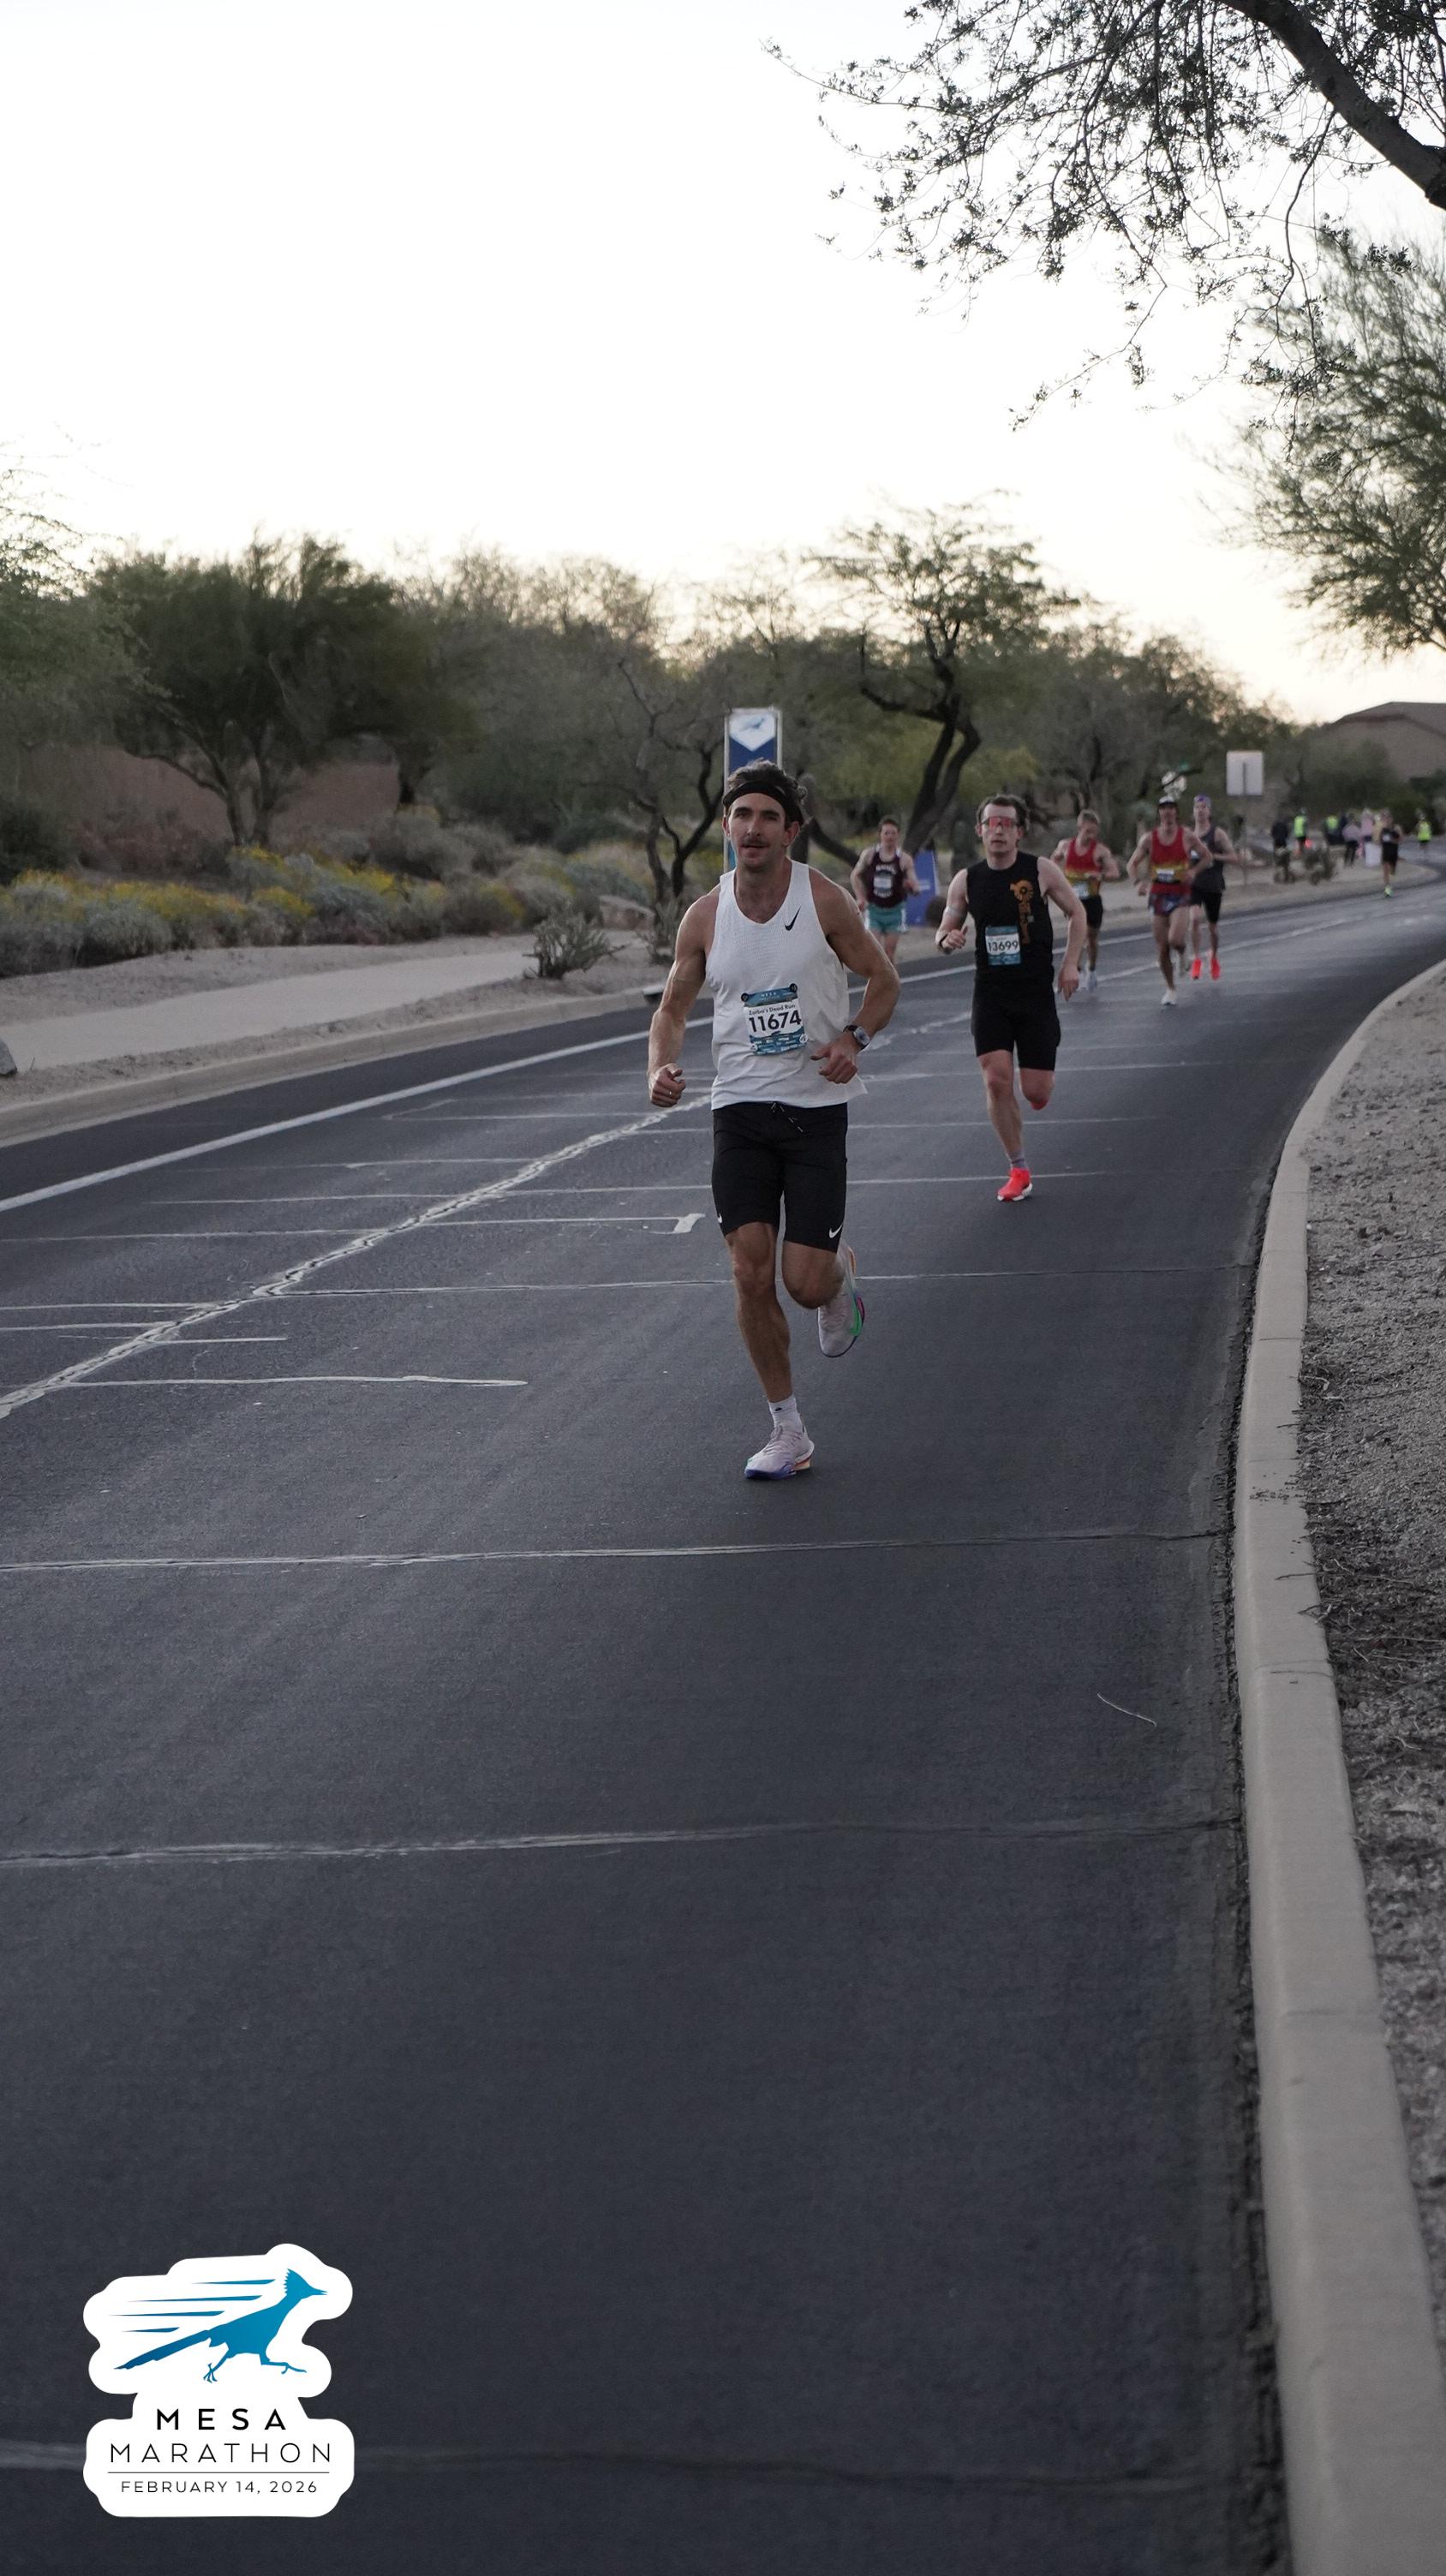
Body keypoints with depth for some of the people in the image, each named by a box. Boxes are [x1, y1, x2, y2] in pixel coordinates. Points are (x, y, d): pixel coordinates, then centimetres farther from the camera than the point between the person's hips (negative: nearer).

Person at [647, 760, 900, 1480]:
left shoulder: (823, 900, -6)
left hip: (816, 1110, -2)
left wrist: (853, 1039, -14)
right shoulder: (705, 917, 1)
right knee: (751, 1274, -6)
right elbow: (673, 1007, 12)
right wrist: (660, 1070, -9)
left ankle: (840, 1272, 34)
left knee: (806, 1284, -6)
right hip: (739, 1111, 2)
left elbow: (883, 979, 5)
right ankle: (787, 1431, 7)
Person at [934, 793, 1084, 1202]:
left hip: (1037, 992, -1)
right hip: (990, 994, 1)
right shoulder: (966, 881, 0)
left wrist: (1070, 964, -3)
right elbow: (943, 933, 8)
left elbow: (1076, 912, 7)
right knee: (996, 1081, -13)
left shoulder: (1042, 871, -5)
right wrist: (947, 940, -16)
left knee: (1037, 1094, -3)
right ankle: (1018, 1171, 1)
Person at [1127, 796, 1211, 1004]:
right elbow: (1133, 864, 6)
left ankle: (1182, 952, 14)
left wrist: (1193, 873, -8)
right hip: (1157, 895, 2)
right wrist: (1138, 882, -13)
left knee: (1175, 939, -24)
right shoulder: (1149, 838, 0)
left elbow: (1207, 856, 9)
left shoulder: (1187, 836, -3)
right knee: (1162, 948, 3)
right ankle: (1170, 989, 21)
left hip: (1180, 895, -2)